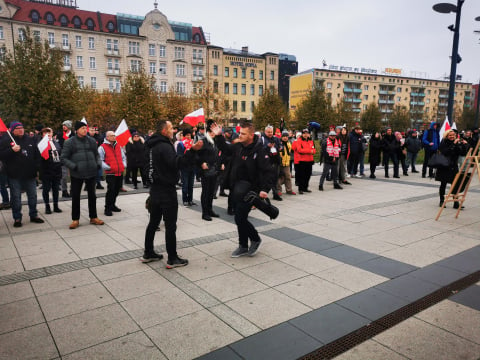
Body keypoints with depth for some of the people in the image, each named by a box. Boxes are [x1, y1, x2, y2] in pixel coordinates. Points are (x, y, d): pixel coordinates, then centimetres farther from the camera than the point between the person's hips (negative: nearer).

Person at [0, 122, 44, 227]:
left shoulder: (30, 140, 9)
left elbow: (37, 155, 14)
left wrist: (37, 167, 7)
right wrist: (12, 150, -23)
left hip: (30, 174, 3)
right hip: (14, 175, -3)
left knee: (33, 196, 10)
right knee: (16, 197, 4)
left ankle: (33, 215, 23)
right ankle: (17, 218, 14)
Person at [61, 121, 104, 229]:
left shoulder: (91, 141, 7)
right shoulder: (69, 142, -3)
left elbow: (96, 154, 17)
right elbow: (64, 158, -3)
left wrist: (98, 163, 0)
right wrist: (73, 166, -16)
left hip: (91, 173, 3)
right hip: (76, 174, -3)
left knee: (92, 195, 12)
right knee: (75, 197, 5)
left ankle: (93, 217, 25)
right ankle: (75, 219, 19)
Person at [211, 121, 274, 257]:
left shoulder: (259, 150, -16)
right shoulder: (238, 146, 5)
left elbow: (268, 171, -19)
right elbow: (225, 148, 24)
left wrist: (265, 189, -26)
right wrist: (218, 136, 10)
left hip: (248, 190, -8)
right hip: (236, 188, 8)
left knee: (240, 219, -8)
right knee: (240, 218, 15)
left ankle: (255, 239, 18)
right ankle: (243, 247, 30)